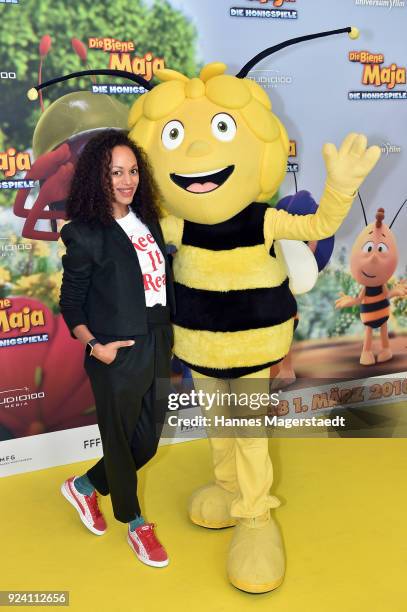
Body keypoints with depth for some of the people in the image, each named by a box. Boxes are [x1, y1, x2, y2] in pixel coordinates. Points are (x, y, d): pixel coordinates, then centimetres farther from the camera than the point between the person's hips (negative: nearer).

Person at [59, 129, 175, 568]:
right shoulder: (85, 234, -11)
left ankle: (85, 487, 44)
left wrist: (169, 338, 7)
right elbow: (71, 302, -6)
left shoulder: (147, 219, 7)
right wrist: (93, 346, -18)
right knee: (120, 441, 14)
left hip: (158, 349, 7)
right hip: (118, 356, -7)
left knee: (147, 442, 19)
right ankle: (134, 523, 39)